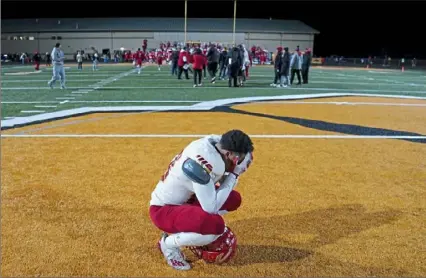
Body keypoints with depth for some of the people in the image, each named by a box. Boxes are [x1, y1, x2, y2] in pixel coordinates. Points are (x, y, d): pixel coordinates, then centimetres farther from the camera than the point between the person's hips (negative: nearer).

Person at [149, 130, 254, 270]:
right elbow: (211, 207, -31)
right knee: (216, 225, -31)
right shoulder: (200, 163, -32)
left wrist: (234, 173, -14)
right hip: (163, 210, -9)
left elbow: (224, 184, 7)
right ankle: (169, 244, -5)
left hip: (184, 199, 9)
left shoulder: (216, 147, -7)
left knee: (233, 199, 1)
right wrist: (234, 174, -25)